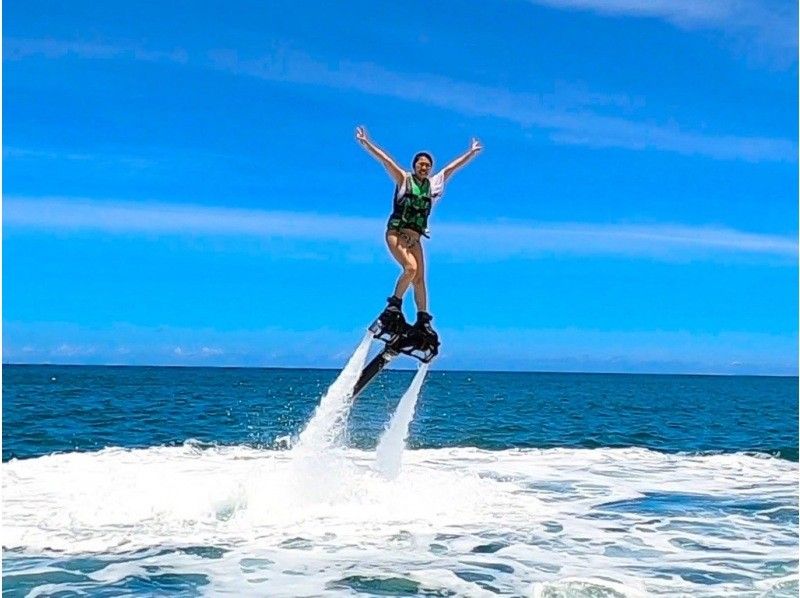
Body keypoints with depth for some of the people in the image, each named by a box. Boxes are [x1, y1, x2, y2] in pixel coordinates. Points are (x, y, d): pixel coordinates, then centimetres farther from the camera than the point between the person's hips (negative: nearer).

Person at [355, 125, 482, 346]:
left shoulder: (433, 184, 10)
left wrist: (471, 152, 26)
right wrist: (365, 142, -14)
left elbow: (453, 166, 19)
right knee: (411, 268, -24)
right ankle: (394, 305, -8)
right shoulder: (403, 179, 1)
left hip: (415, 238, 5)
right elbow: (385, 159, -7)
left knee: (420, 278, -1)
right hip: (396, 233, -4)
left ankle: (423, 321, 3)